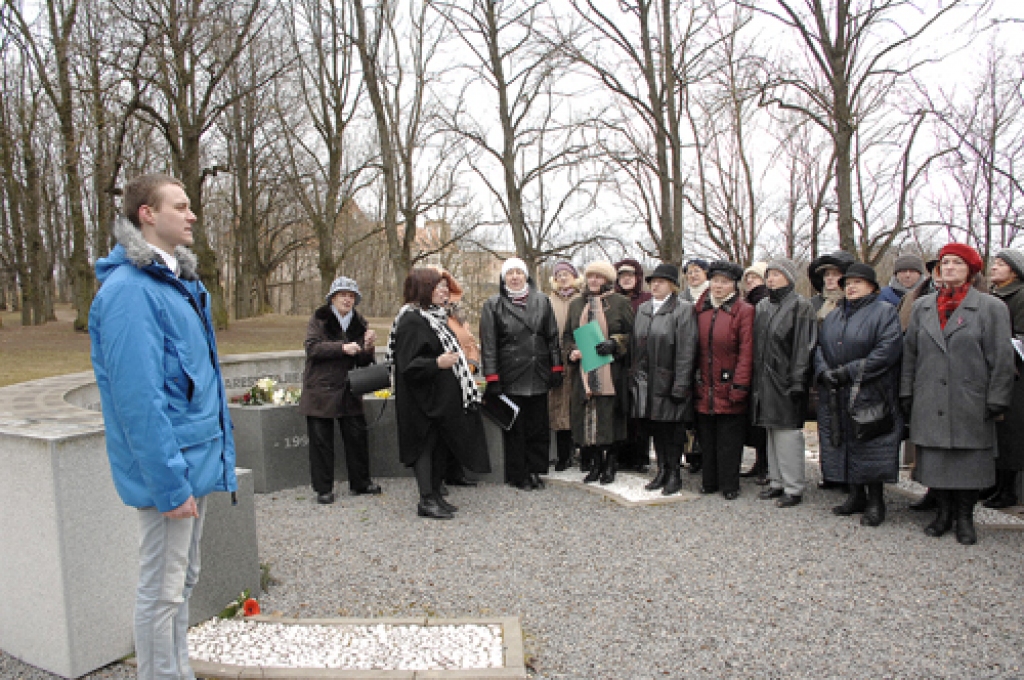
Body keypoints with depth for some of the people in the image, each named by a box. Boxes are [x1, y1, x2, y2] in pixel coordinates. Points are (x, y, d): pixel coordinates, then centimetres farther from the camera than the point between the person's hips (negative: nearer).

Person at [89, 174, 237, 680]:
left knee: (183, 581, 20)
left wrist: (220, 456, 15)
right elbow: (138, 397, -23)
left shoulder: (180, 283, 12)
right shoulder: (129, 291, -18)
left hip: (198, 459, 10)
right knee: (162, 591, 5)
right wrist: (171, 483, -22)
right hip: (171, 469, -9)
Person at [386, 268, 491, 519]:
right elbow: (408, 364, -23)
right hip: (423, 398, -9)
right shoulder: (412, 320, -16)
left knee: (439, 445, 12)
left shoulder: (436, 316, 14)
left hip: (442, 395, 9)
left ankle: (435, 494, 21)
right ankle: (426, 500, 2)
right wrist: (437, 363, -34)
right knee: (426, 445, -4)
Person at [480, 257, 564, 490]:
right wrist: (492, 379, -8)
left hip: (538, 375, 2)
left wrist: (556, 368, 5)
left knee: (539, 426, 8)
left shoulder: (541, 301, 8)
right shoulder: (493, 305, 2)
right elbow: (488, 345, -2)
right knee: (515, 428, 4)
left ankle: (535, 470, 21)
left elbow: (553, 337, 10)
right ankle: (518, 475, 15)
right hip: (510, 378, -2)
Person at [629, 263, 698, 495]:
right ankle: (662, 470, 24)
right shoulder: (643, 309, 14)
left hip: (669, 382, -6)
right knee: (654, 427, 12)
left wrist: (680, 386, -16)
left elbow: (686, 351, -11)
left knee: (672, 429, 1)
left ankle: (674, 474, 14)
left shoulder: (683, 309, -6)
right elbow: (634, 346, 16)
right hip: (646, 383, 6)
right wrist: (634, 377, 9)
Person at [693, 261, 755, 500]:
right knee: (706, 438, 11)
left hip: (728, 388, -4)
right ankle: (710, 482, 23)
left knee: (729, 440, 3)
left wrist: (739, 387, -13)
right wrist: (694, 381, 6)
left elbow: (746, 352, -8)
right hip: (704, 388, 4)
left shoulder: (744, 311, -4)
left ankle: (729, 486, 15)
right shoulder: (700, 309, 9)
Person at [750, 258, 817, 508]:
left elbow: (803, 346, -11)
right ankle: (777, 482, 21)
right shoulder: (762, 307, 15)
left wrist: (797, 380, -17)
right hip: (764, 379, 7)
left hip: (785, 379, -7)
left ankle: (794, 488, 3)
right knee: (771, 431, 12)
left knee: (787, 431, -6)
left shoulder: (800, 306, -5)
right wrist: (755, 379, 11)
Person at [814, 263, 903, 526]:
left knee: (870, 448, -4)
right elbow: (820, 347, 13)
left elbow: (888, 350, -14)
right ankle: (856, 496, 22)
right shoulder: (833, 316, 18)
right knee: (843, 445, 9)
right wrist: (823, 371, -8)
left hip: (870, 395, -6)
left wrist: (850, 371, -17)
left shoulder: (884, 312, -2)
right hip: (835, 394, 6)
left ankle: (875, 502, 8)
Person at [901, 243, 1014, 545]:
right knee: (935, 461, 7)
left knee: (969, 461, 4)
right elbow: (910, 354, 12)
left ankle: (965, 517, 20)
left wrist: (996, 401, -6)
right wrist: (907, 394, 8)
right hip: (929, 404, 3)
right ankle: (944, 511, 23)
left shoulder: (991, 308, 0)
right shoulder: (922, 307, 10)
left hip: (970, 404, -3)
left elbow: (1002, 359, -2)